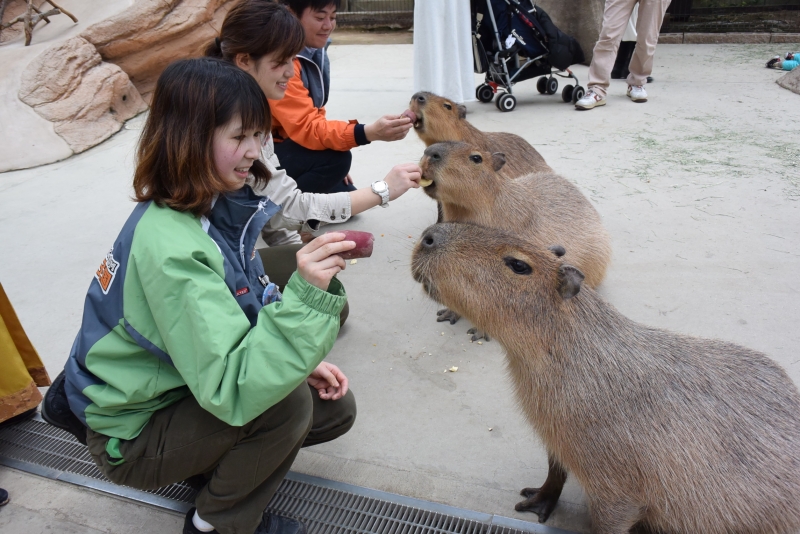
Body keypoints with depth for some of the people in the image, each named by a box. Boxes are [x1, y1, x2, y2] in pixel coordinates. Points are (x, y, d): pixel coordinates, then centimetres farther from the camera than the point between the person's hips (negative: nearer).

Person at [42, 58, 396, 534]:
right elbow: (231, 390, -39)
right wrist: (304, 295, -47)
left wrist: (302, 359, -8)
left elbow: (246, 315, 5)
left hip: (190, 389, 7)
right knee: (288, 402, -28)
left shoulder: (220, 205, -7)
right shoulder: (169, 246, -34)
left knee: (336, 406, 2)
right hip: (131, 436, -7)